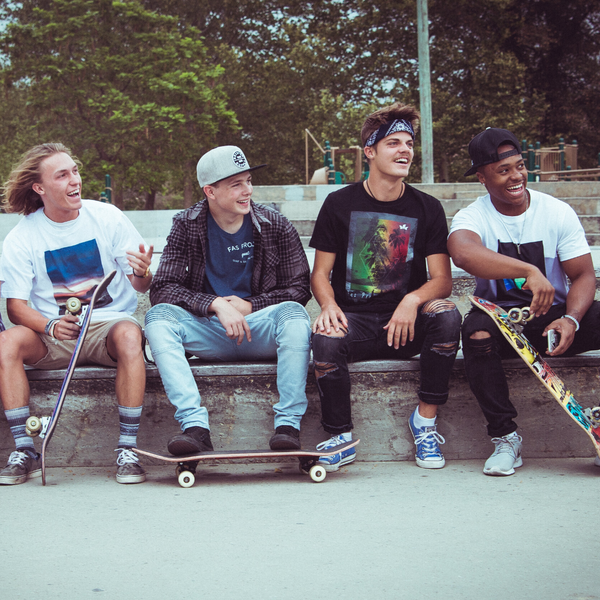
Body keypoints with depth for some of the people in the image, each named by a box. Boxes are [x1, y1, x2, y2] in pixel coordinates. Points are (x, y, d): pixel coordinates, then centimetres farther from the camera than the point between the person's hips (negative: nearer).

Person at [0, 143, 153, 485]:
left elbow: (140, 285, 0)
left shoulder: (107, 217, -2)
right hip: (53, 333, 1)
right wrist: (50, 326, -25)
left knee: (129, 335, -36)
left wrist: (142, 274, -26)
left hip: (109, 322, -1)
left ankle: (128, 449, -27)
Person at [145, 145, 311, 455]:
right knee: (158, 316, -26)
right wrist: (217, 305, -22)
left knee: (293, 313, -31)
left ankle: (288, 423, -31)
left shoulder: (275, 226, 2)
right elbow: (162, 289, -7)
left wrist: (247, 307, -13)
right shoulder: (186, 226, 1)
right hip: (209, 336, 1)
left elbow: (299, 288, 0)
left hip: (259, 331, 0)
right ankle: (195, 426, -37)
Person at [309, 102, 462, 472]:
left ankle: (426, 419, -14)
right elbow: (320, 273, 5)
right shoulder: (340, 204, 3)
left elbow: (443, 280, 0)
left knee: (446, 314, -30)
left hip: (407, 325, 1)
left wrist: (413, 300, -23)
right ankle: (341, 438, -13)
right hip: (353, 319, -1)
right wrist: (329, 305, -19)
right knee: (325, 340, -34)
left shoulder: (427, 208, 6)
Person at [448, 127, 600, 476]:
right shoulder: (472, 217, -7)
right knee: (477, 330, -35)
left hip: (553, 317, 2)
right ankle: (505, 437, -21)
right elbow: (463, 252, -33)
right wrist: (529, 271, -44)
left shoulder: (558, 212, 0)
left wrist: (570, 320, -24)